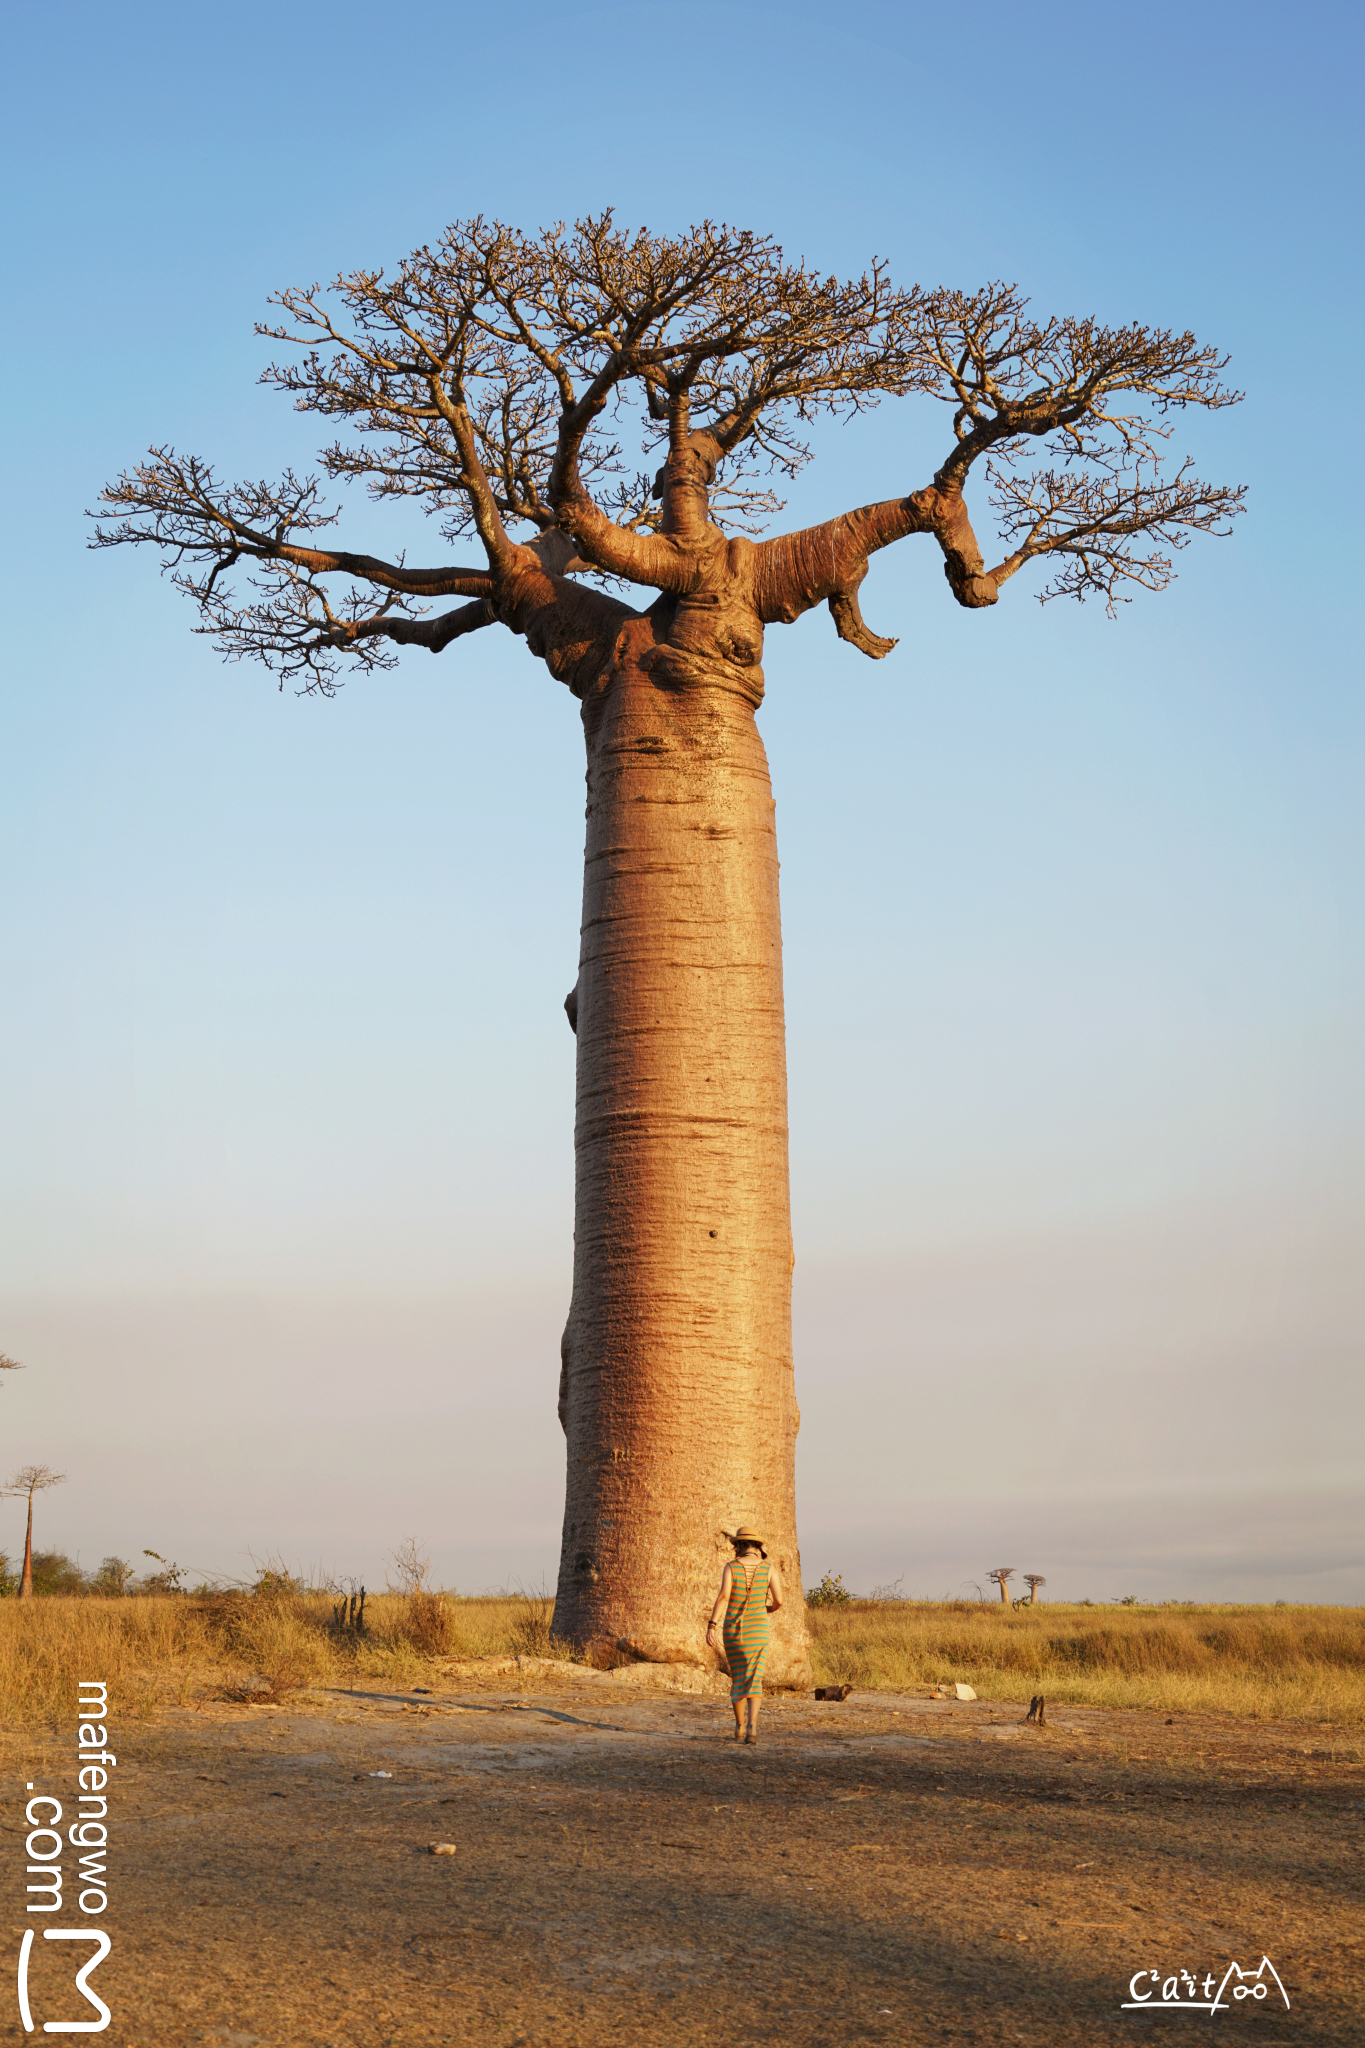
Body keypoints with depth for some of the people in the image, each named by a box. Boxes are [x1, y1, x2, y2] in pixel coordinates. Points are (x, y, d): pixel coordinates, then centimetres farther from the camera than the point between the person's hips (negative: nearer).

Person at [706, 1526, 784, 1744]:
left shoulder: (731, 1567, -5)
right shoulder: (769, 1568, -2)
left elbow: (723, 1596, -18)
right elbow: (779, 1600, -7)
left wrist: (711, 1626, -21)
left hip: (733, 1630, 0)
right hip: (759, 1629, 0)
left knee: (737, 1679, 18)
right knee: (754, 1681, -3)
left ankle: (739, 1726, 29)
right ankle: (752, 1726, -24)